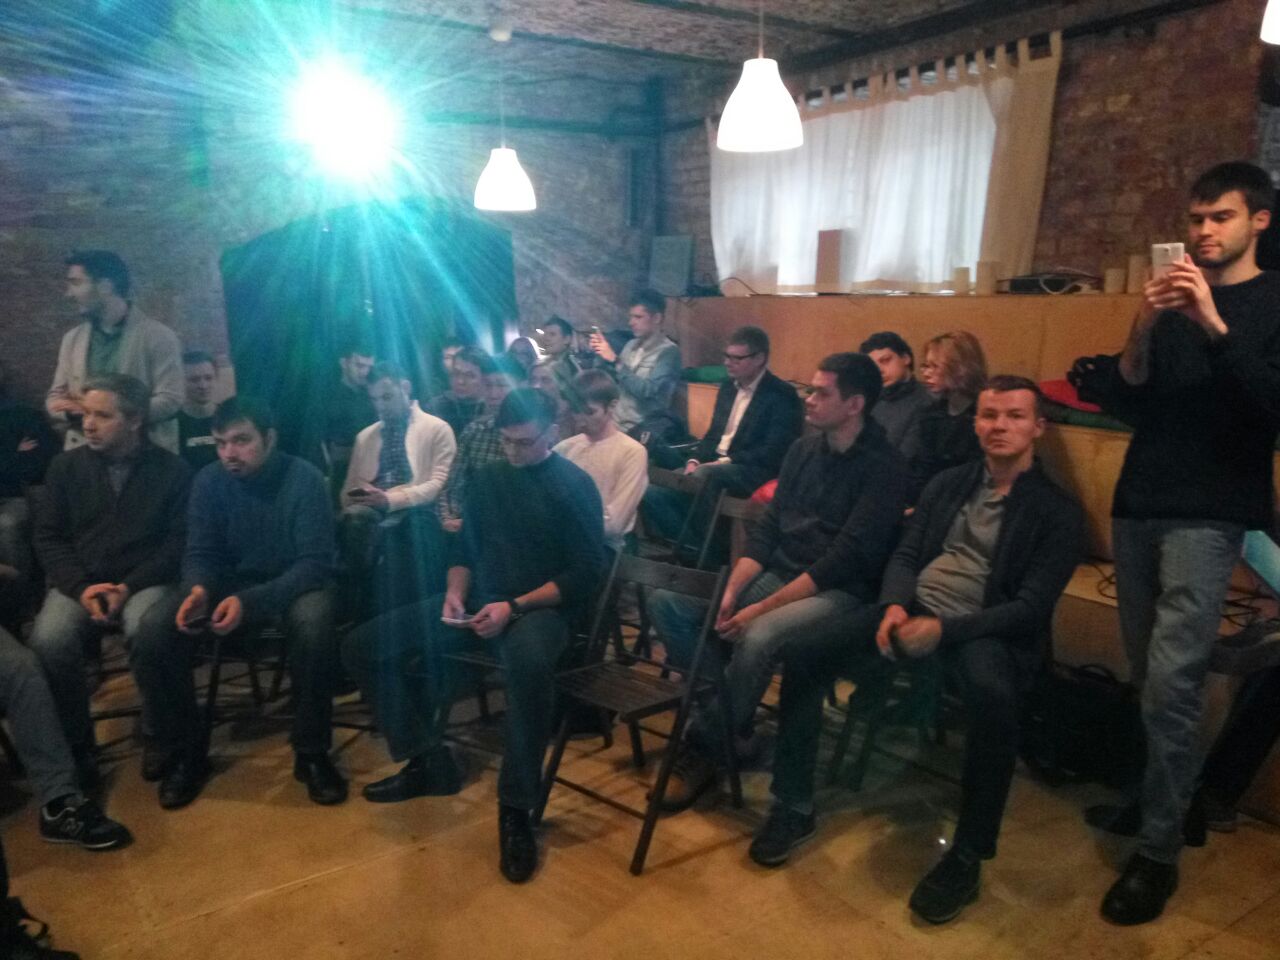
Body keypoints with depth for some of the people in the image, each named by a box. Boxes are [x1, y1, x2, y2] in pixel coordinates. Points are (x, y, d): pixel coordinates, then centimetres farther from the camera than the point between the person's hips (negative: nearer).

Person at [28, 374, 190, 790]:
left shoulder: (172, 470, 2)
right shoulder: (66, 466, 9)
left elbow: (179, 541, -2)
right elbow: (48, 537, 6)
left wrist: (129, 587, -16)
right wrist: (82, 587, -11)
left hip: (146, 582, -2)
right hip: (79, 583, 3)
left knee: (149, 628, -36)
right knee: (48, 641, -29)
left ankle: (157, 732, -11)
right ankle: (74, 746, -7)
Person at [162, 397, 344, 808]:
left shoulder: (305, 479, -17)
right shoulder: (208, 482, -5)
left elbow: (315, 562, -21)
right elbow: (200, 552, 0)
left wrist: (250, 601, -35)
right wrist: (198, 589, -26)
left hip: (294, 585, -4)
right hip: (229, 584, 4)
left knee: (314, 626, -38)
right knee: (156, 634, -21)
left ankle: (311, 753, -18)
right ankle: (185, 753, -1)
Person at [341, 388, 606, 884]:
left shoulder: (575, 486, -5)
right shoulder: (488, 477, 13)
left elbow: (586, 574, -11)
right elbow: (466, 549, 18)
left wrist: (514, 607, -20)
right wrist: (455, 594, -4)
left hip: (541, 607, -6)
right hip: (478, 601, 7)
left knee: (529, 664, -43)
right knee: (363, 646, -2)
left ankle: (516, 810, -26)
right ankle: (428, 761, 10)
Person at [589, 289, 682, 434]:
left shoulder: (668, 352, -9)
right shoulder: (631, 344, 11)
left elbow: (647, 390, -21)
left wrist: (614, 360, -20)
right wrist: (600, 355, 0)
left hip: (641, 428, -6)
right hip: (615, 421, 6)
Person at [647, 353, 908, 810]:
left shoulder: (883, 467, -11)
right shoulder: (803, 449, 9)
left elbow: (847, 557, -19)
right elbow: (767, 528, 8)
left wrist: (762, 607, -23)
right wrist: (731, 591, -9)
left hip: (840, 594, -7)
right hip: (778, 575, 7)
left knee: (759, 635, -37)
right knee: (665, 601, -9)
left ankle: (703, 750, -14)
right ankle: (727, 713, -4)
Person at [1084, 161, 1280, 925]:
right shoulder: (1174, 300, 15)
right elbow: (1122, 406, 7)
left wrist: (1215, 326, -21)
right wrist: (1144, 330, -10)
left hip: (1210, 517, -5)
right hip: (1138, 506, 5)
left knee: (1172, 682, -11)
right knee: (1146, 676, 6)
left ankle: (1159, 853, -2)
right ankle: (1155, 800, 22)